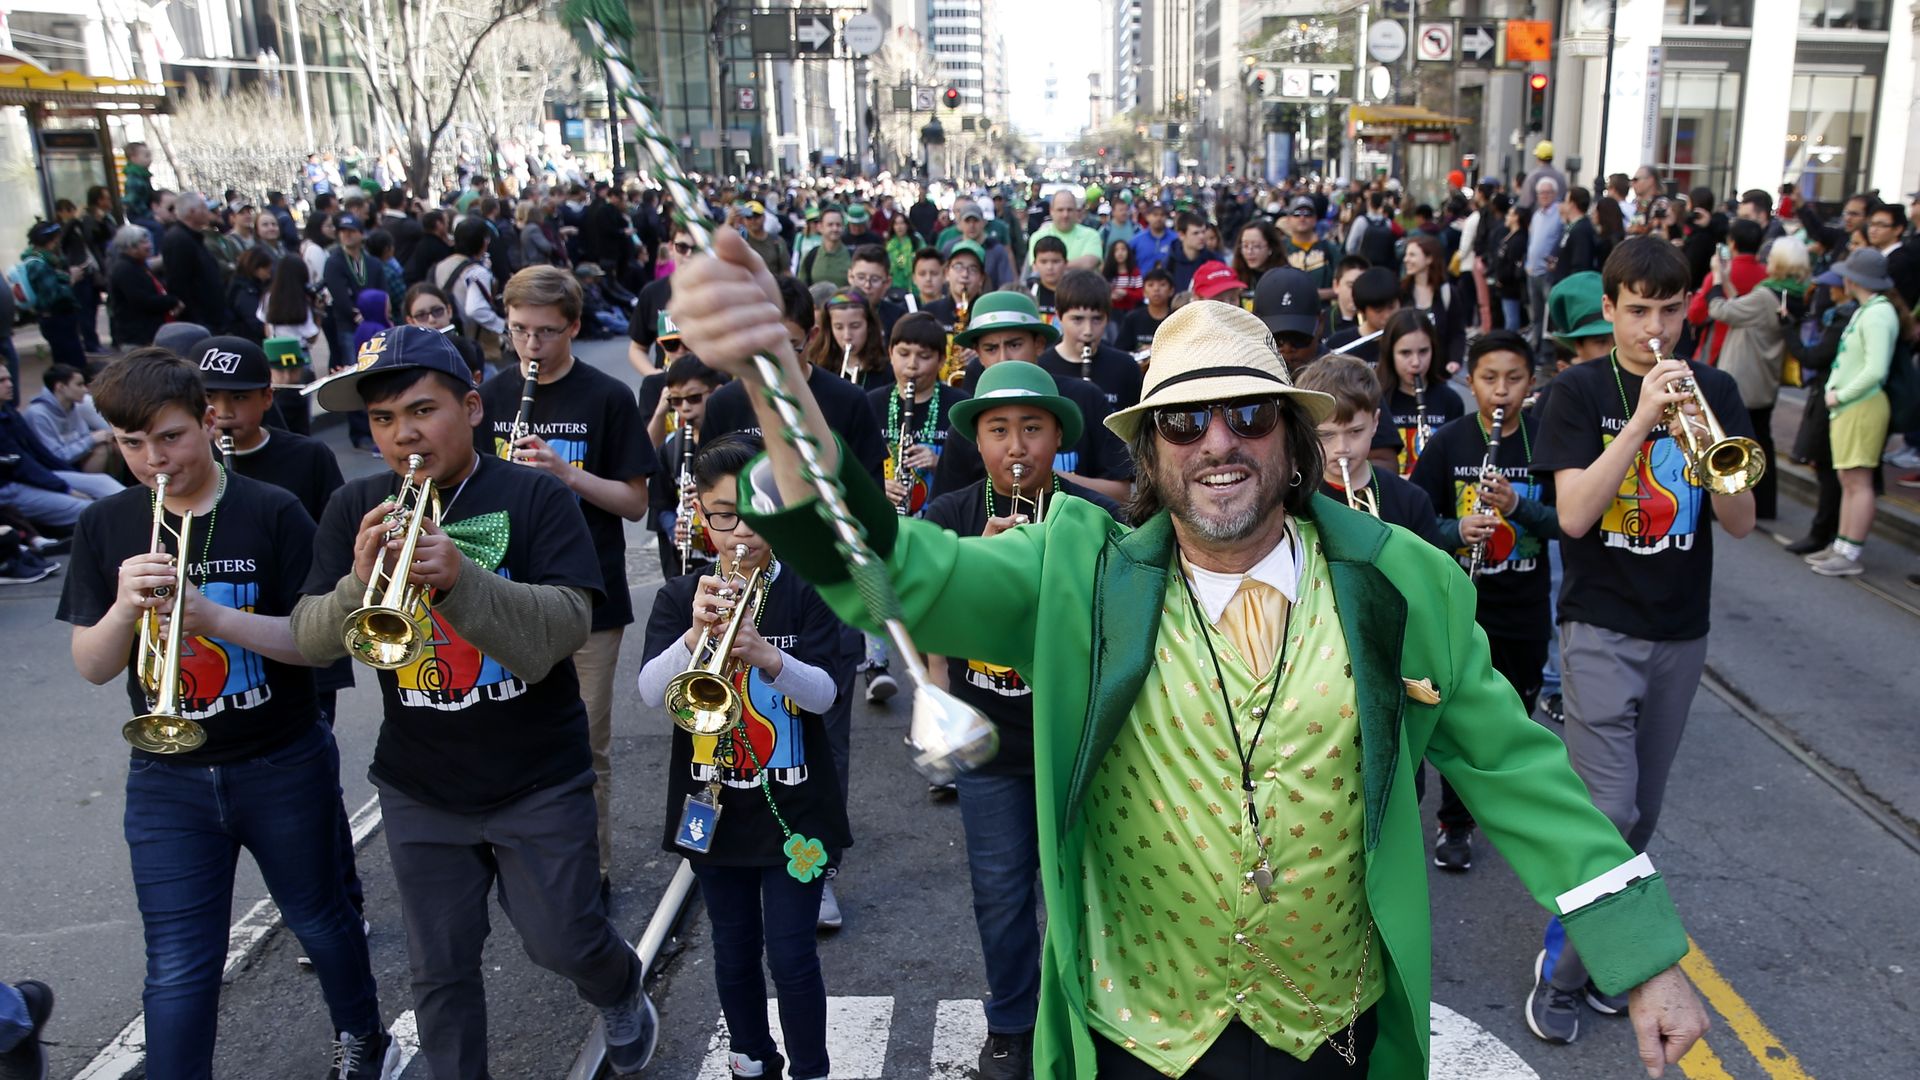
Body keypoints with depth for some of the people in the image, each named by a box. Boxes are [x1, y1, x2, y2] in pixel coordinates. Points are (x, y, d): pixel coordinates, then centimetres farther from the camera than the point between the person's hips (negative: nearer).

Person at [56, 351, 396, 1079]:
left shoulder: (272, 513, -10)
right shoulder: (105, 528, 0)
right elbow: (91, 667, -2)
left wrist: (213, 616, -29)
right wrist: (125, 606, -22)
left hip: (283, 768, -1)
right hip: (168, 782, 2)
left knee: (320, 919, 18)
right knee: (176, 970, 2)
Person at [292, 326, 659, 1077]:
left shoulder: (535, 497, -11)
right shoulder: (356, 509, -1)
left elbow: (568, 626, -22)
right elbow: (312, 641, -7)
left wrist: (460, 577, -36)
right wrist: (359, 583, -28)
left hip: (538, 781, -3)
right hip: (420, 789, 3)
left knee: (563, 942, 8)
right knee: (440, 971, 13)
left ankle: (621, 993, 41)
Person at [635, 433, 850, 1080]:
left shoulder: (807, 593, -6)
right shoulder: (679, 597, -1)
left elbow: (824, 693, -17)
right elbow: (652, 692, -14)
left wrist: (764, 654, -36)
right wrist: (698, 634, -32)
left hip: (793, 807, -2)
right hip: (714, 806, 3)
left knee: (791, 955, 1)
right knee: (734, 953, 16)